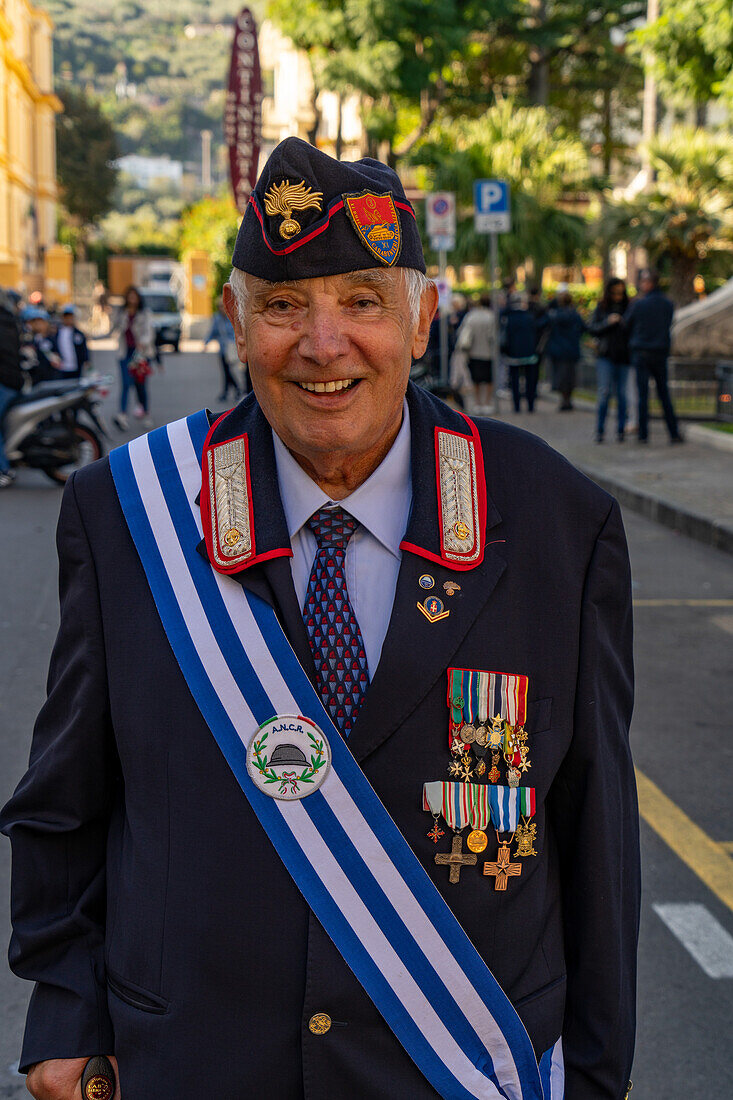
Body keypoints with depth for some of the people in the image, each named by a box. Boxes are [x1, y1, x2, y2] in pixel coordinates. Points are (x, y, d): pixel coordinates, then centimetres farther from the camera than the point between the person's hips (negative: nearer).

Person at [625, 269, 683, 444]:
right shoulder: (668, 304, 3)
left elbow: (627, 326, 0)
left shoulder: (639, 304, -11)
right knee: (664, 394, 10)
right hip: (661, 353, 3)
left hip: (640, 352, -3)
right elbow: (667, 326, 12)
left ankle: (643, 434, 1)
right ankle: (674, 433, 9)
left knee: (643, 394, 0)